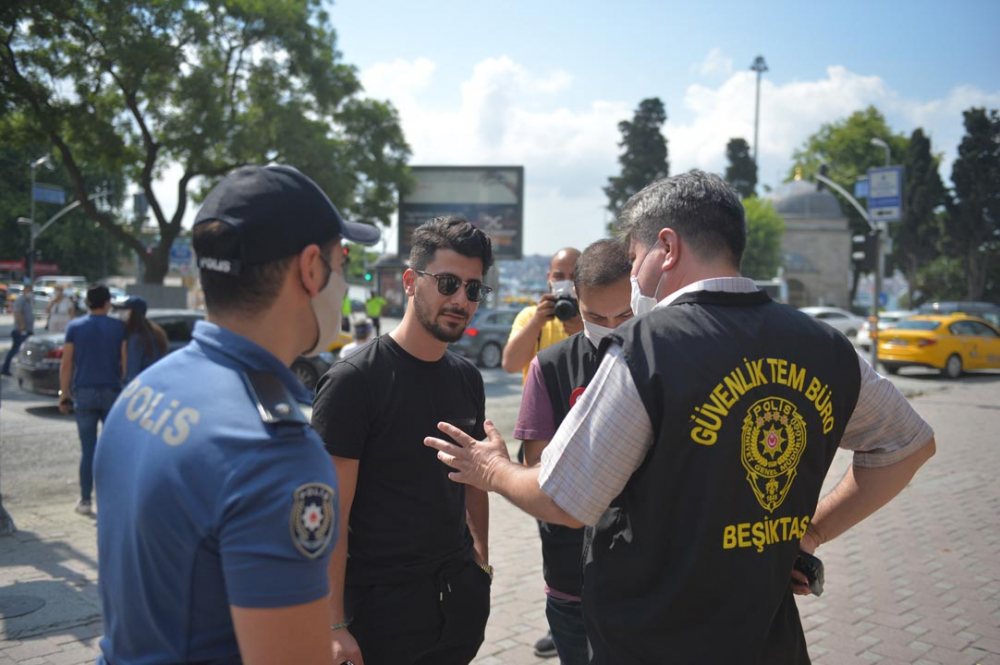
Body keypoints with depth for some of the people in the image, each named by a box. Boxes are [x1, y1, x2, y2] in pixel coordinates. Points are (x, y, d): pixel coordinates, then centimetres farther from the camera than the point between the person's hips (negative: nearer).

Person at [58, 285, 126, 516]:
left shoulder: (74, 327, 2)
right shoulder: (119, 327, 0)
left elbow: (66, 364, 0)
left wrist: (64, 393, 6)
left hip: (83, 393, 1)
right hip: (112, 392, -1)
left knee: (88, 449, 6)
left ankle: (85, 501, 10)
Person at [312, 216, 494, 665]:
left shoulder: (467, 378, 5)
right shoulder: (352, 381, -15)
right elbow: (330, 516, -16)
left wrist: (481, 556, 13)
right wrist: (334, 626, -18)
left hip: (461, 595, 6)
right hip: (381, 605, -6)